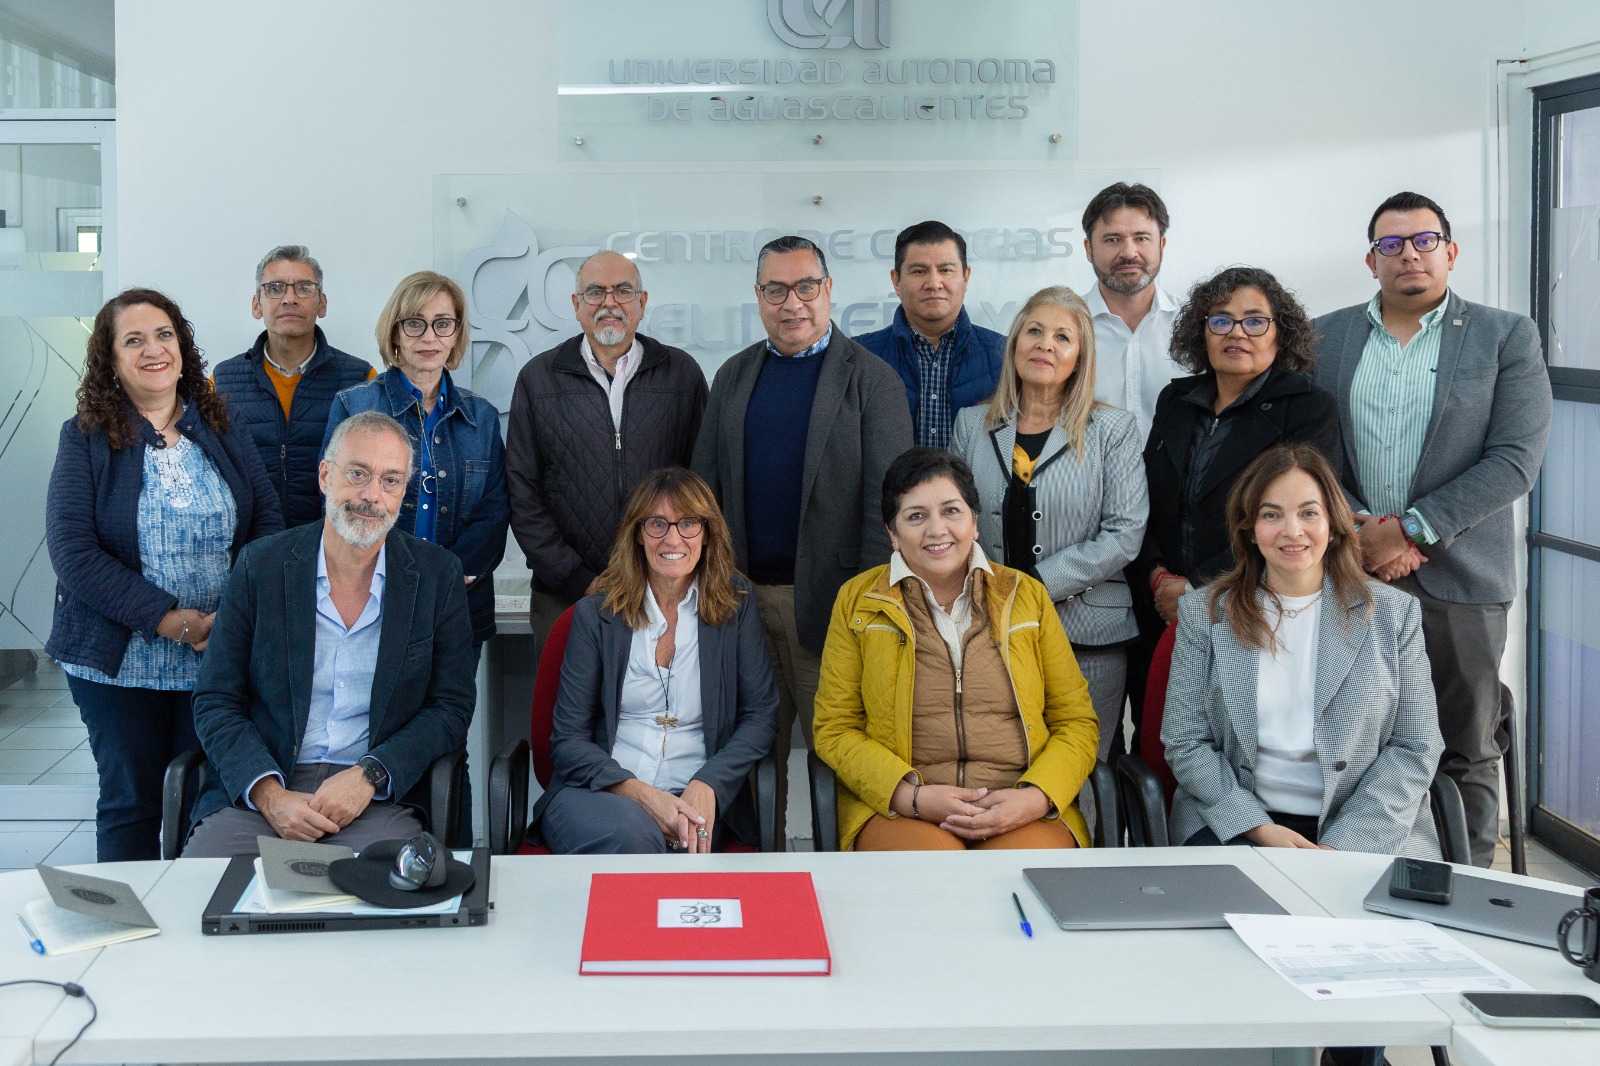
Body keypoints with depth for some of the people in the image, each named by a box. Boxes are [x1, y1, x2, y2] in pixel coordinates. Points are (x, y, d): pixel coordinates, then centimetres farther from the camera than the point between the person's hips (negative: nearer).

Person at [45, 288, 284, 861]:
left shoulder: (225, 431, 8)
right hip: (120, 661, -2)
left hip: (223, 659, 2)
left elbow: (269, 523, 4)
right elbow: (72, 551, -10)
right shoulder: (86, 438, -1)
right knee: (130, 803, 8)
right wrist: (168, 619, -18)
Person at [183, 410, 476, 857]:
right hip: (258, 794, 1)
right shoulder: (261, 565, 4)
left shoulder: (438, 575, 4)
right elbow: (215, 703, 4)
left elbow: (452, 708, 3)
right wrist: (268, 794, -13)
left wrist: (368, 776, -13)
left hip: (378, 799, 0)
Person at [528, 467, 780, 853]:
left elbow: (761, 716, 5)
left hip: (693, 801, 0)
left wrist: (707, 786, -13)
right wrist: (639, 793, -15)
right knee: (631, 837, -35)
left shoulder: (736, 604, 9)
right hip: (597, 790, 1)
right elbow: (568, 739, 2)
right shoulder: (596, 614, 6)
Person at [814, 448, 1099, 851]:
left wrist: (1034, 798, -9)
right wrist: (913, 796, -11)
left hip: (1021, 810, 1)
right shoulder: (857, 602, 9)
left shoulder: (1026, 596, 13)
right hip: (897, 810, -1)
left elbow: (1077, 723, 11)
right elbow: (834, 730, 5)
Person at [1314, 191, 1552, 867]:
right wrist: (1357, 529, -10)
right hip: (1349, 575, 2)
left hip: (1459, 578, -1)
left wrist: (1412, 528, -13)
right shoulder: (1324, 338, 10)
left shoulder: (1507, 337, 3)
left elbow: (1515, 458, -6)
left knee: (1467, 757, 5)